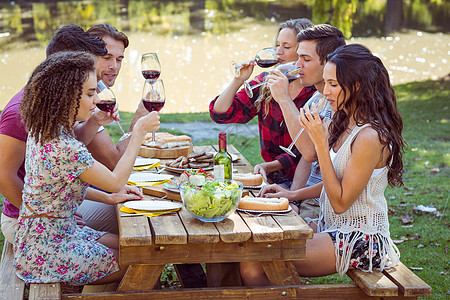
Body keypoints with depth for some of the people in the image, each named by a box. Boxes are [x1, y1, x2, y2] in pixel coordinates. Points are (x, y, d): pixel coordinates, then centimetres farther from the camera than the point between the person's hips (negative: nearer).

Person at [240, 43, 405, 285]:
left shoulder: (370, 137, -21)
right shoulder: (343, 123, 7)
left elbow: (340, 202, -20)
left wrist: (321, 141, -22)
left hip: (359, 241, -9)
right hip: (333, 227, 9)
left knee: (253, 266, -18)